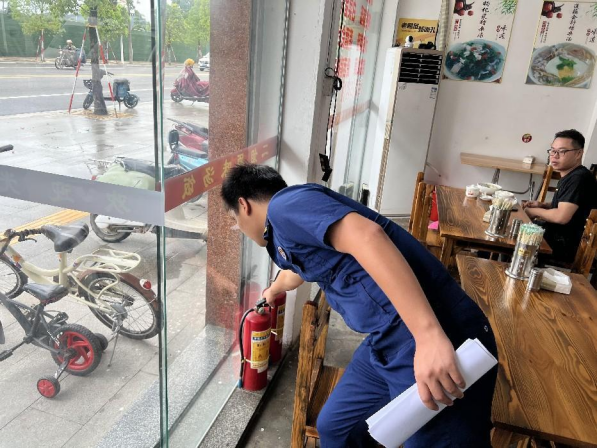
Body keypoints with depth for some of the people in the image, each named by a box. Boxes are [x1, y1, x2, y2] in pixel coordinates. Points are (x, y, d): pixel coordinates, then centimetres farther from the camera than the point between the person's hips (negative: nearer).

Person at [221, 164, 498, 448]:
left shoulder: (284, 203, -9)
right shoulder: (285, 232, 21)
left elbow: (367, 235, -26)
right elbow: (296, 271, 46)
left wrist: (429, 336, -32)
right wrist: (273, 290, 68)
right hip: (389, 339, 10)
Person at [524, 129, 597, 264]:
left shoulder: (580, 178, -23)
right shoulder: (570, 176, 10)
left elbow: (561, 216, -30)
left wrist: (535, 211, -12)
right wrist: (542, 205, 6)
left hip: (563, 247, -10)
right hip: (554, 235, 10)